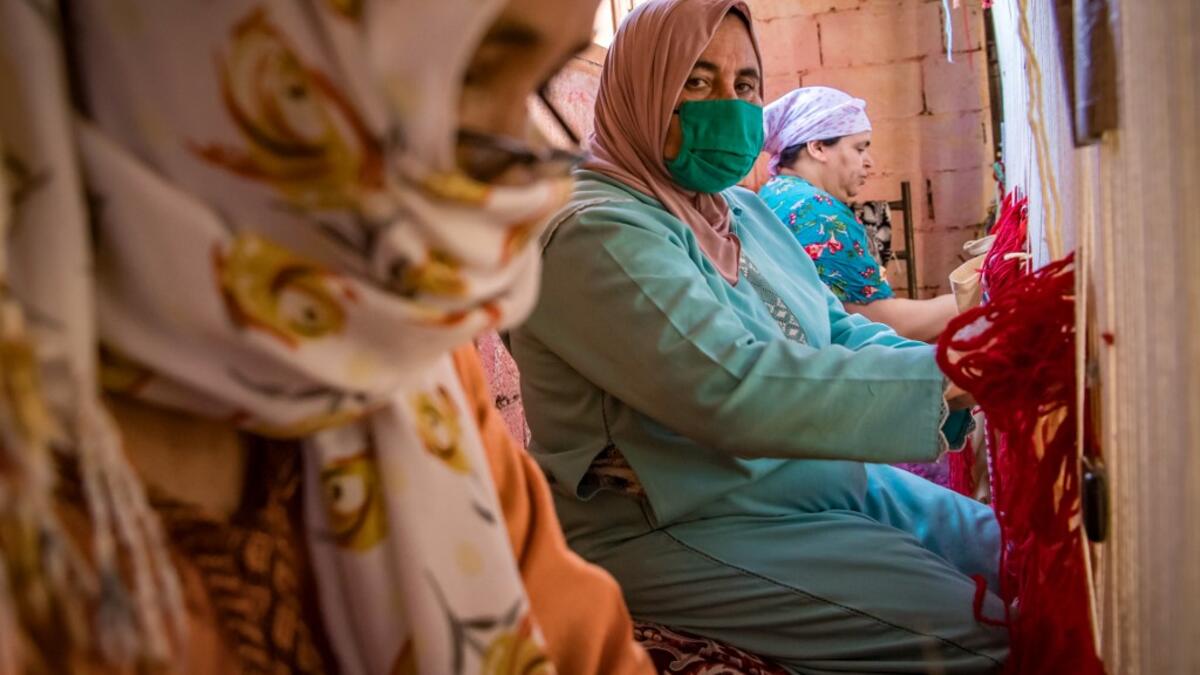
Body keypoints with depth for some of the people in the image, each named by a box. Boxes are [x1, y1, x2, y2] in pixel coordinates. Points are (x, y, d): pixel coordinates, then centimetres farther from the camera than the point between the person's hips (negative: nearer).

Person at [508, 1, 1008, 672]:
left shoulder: (746, 210, 11)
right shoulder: (596, 234, -20)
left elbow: (846, 331, 8)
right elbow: (734, 390, -31)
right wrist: (947, 377, -31)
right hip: (681, 533, -9)